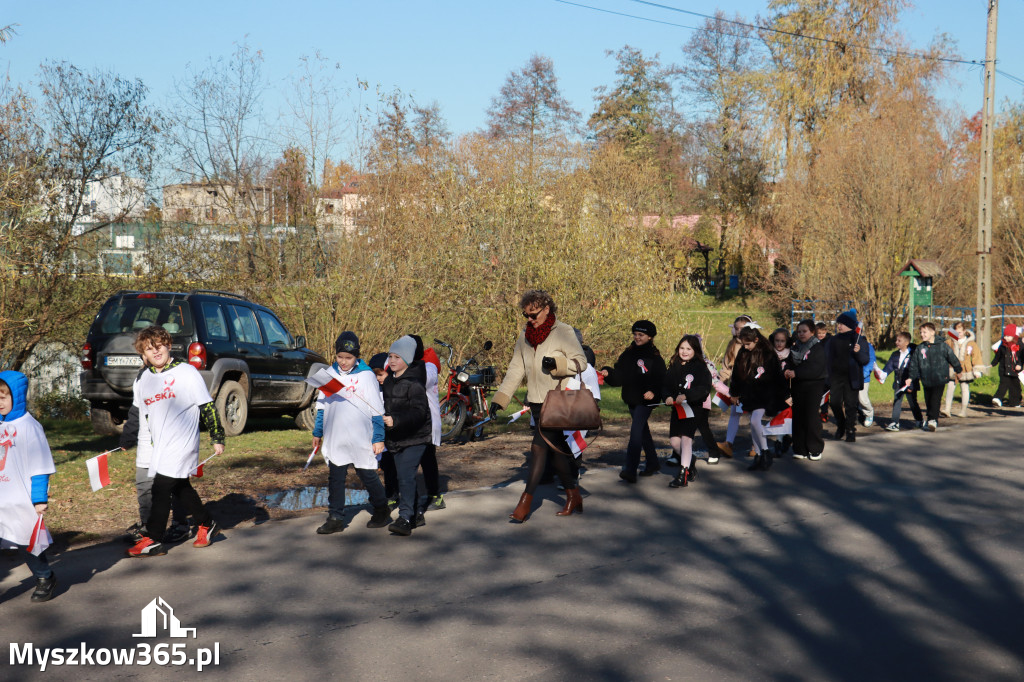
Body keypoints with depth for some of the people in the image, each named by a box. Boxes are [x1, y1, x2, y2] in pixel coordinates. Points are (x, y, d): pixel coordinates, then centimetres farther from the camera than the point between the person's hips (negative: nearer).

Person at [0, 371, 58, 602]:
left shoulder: (28, 427, -11)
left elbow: (40, 467, -11)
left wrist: (40, 499, -14)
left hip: (22, 503, -6)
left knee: (27, 543, 6)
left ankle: (45, 578, 28)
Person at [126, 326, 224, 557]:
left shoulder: (187, 373, -8)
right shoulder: (142, 380, 9)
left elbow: (208, 407, -5)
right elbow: (138, 414, 21)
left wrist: (217, 438, -5)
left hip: (181, 443, -6)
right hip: (158, 445, 6)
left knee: (161, 488, -8)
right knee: (181, 488, 14)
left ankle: (153, 541, 0)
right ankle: (207, 525, 31)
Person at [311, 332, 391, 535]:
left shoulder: (366, 375, -6)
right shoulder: (329, 374, 6)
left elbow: (376, 410, -3)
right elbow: (322, 405, 16)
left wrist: (378, 438, -5)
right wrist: (317, 433, 17)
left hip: (361, 440, -4)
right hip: (335, 439, 4)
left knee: (368, 475, 6)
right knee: (335, 478, 5)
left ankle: (381, 511, 25)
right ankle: (335, 518, 12)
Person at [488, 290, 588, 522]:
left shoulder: (563, 332, -8)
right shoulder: (525, 335, 10)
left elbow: (581, 362, -10)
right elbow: (516, 369, 9)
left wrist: (556, 363, -27)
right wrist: (500, 398, 2)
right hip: (536, 402, 7)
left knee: (539, 448, -12)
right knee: (554, 450, 11)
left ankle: (525, 501, -9)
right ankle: (573, 498, 23)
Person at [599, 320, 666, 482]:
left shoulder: (654, 356, -4)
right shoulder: (628, 354, 12)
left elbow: (660, 379, -8)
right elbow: (619, 376, 10)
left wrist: (653, 391, -25)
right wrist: (607, 373, -9)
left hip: (646, 400, -7)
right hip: (631, 400, 7)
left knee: (636, 431, -17)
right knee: (643, 431, 17)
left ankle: (630, 470, -23)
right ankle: (653, 464, 32)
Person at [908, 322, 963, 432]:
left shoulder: (942, 346, -3)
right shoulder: (919, 348, 6)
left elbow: (952, 358, 9)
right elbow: (914, 365, 9)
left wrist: (958, 371, 19)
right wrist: (911, 378, 0)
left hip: (940, 379, -4)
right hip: (926, 381, 4)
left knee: (935, 400, -16)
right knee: (928, 402, 9)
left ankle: (933, 420, -20)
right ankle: (933, 422, 22)